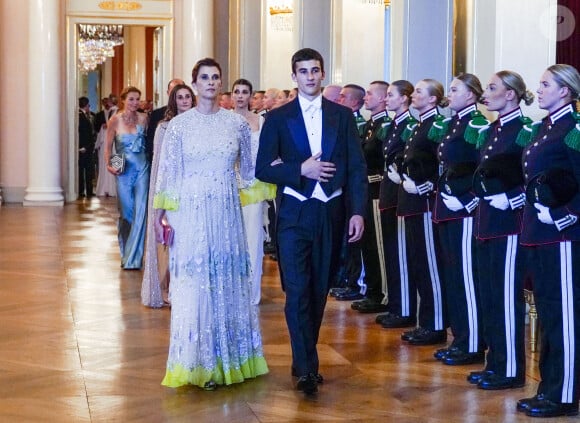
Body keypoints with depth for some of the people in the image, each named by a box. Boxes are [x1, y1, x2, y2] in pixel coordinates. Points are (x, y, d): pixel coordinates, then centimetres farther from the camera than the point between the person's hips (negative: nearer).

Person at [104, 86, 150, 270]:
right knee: (126, 213, 6)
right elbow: (108, 147, 2)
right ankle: (126, 253, 25)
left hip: (142, 168, 1)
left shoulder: (143, 118, 2)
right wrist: (109, 165, -12)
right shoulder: (115, 120, -2)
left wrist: (150, 161, -4)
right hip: (124, 171, -1)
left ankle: (133, 258, -1)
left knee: (140, 212, -7)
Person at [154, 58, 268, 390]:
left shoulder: (238, 123, 4)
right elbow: (167, 172, 0)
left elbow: (248, 170, 12)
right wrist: (160, 214, -3)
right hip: (191, 213, -2)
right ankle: (200, 363, 10)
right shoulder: (179, 125, -1)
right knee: (194, 285, 0)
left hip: (227, 213, 2)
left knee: (229, 284, 7)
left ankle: (227, 357, 20)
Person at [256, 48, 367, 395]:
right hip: (294, 213, -2)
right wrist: (301, 169, -16)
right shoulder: (278, 118, 2)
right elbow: (263, 169, -1)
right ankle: (306, 367, -7)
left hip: (331, 213, 2)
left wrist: (358, 211, -6)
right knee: (298, 292, -9)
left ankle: (306, 357, 25)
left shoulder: (343, 115, 6)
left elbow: (357, 168, 3)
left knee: (319, 290, 11)